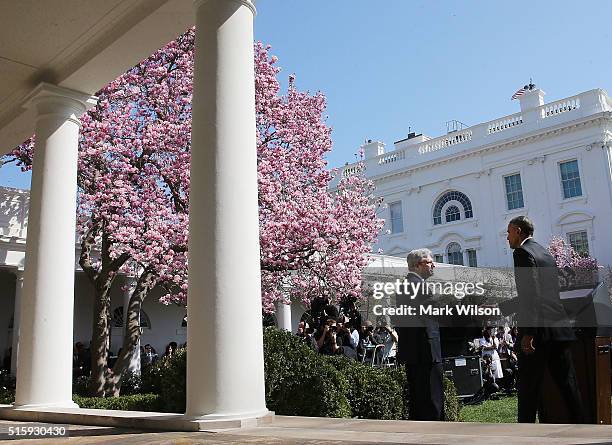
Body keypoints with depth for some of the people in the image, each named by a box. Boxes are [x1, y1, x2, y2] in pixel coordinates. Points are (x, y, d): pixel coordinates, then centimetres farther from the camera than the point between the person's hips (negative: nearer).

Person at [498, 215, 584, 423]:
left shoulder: (522, 252, -7)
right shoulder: (546, 254, 20)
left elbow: (530, 294, -18)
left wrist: (528, 333, -20)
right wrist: (499, 307, 31)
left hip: (538, 331, -8)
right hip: (559, 329, 8)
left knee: (528, 388, -1)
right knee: (567, 383, 10)